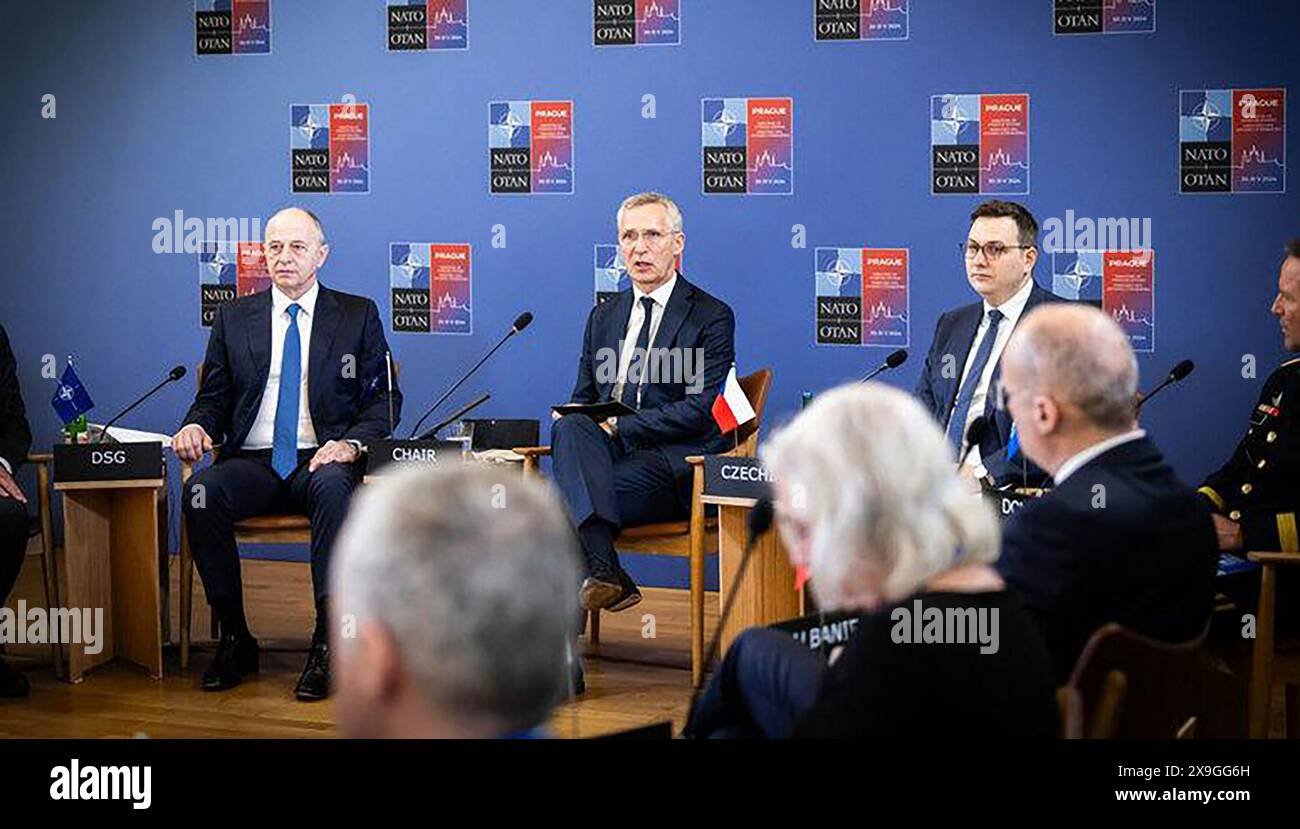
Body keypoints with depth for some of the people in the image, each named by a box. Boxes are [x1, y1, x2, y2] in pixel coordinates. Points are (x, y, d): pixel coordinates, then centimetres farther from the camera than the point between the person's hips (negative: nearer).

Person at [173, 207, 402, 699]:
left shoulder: (358, 316, 11)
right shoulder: (234, 318, 17)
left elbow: (383, 399, 7)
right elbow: (215, 397, 15)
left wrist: (350, 443, -13)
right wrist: (196, 425, -9)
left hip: (321, 460, -2)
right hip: (253, 463, 2)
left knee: (333, 486, -38)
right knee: (202, 494, -31)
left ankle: (327, 642, -34)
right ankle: (234, 637, -20)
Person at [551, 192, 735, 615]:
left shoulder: (712, 317, 1)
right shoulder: (603, 316, 22)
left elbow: (700, 411, -9)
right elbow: (583, 398, 23)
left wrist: (618, 426, -14)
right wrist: (576, 426, -4)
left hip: (676, 466, -5)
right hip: (608, 453, 5)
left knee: (569, 498, -31)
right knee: (569, 427, -32)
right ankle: (604, 574, -46)